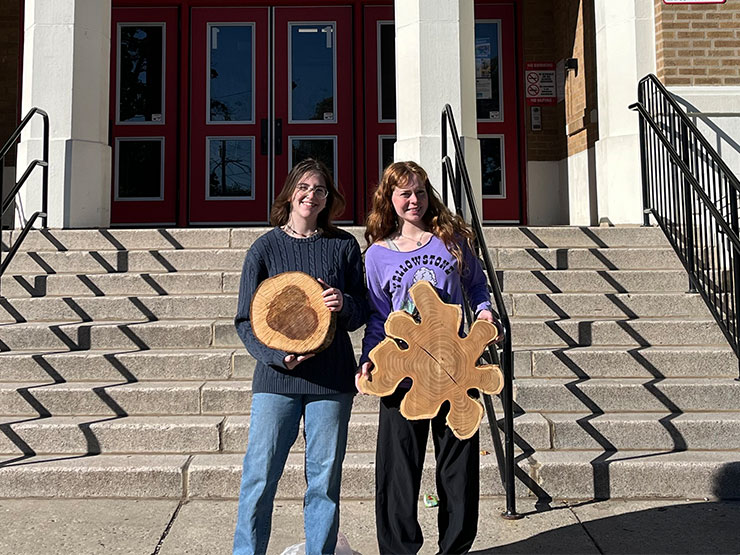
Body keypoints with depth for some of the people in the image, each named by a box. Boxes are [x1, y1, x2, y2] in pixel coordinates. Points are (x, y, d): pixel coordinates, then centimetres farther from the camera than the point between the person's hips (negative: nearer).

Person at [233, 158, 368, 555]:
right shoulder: (266, 247, 3)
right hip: (277, 377, -1)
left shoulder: (344, 246, 7)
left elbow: (362, 312, 10)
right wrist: (279, 355, -13)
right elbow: (246, 320, 2)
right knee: (259, 476, 1)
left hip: (331, 379, 1)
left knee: (324, 480, 8)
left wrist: (345, 304, -13)